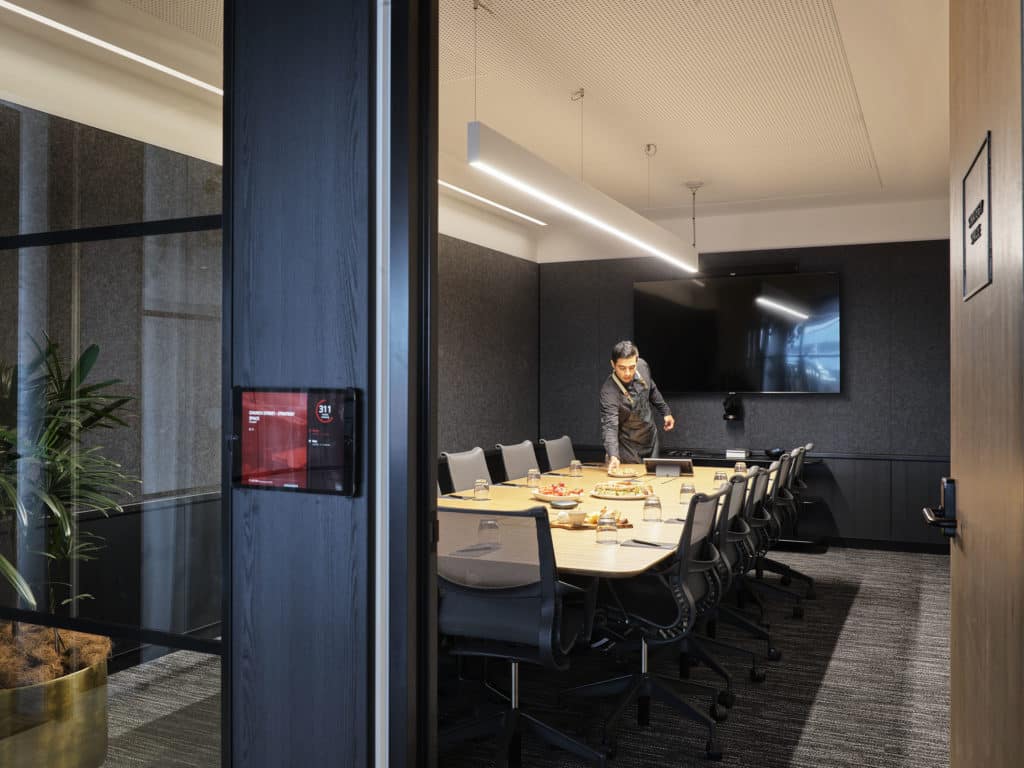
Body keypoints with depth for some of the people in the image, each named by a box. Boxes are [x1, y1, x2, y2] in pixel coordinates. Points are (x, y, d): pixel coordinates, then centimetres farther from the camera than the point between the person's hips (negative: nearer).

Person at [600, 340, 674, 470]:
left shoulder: (642, 366, -15)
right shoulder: (609, 391, -33)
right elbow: (609, 425, -39)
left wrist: (665, 412, 15)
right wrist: (613, 456, -53)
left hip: (651, 438, 6)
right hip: (629, 447, -6)